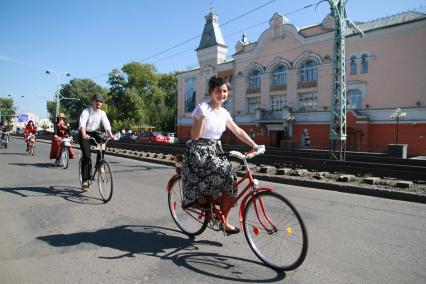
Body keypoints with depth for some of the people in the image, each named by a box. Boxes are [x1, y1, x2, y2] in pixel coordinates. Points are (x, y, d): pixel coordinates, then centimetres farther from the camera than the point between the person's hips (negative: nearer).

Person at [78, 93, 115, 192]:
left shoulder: (102, 113, -1)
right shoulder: (86, 111, -14)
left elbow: (106, 125, -13)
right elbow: (82, 124, -30)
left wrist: (111, 135, -31)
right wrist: (84, 135, -48)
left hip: (94, 134, 4)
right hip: (84, 135, -4)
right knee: (86, 156, -15)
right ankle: (85, 180, -9)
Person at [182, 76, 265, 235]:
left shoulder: (224, 113, 7)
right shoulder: (202, 108, -12)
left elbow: (238, 131, 9)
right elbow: (195, 136, -15)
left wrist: (254, 145, 1)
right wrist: (201, 117, -29)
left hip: (215, 150, 6)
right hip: (198, 151, -6)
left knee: (230, 182, -7)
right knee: (224, 173, -26)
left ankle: (224, 222, 10)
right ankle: (201, 198, -1)